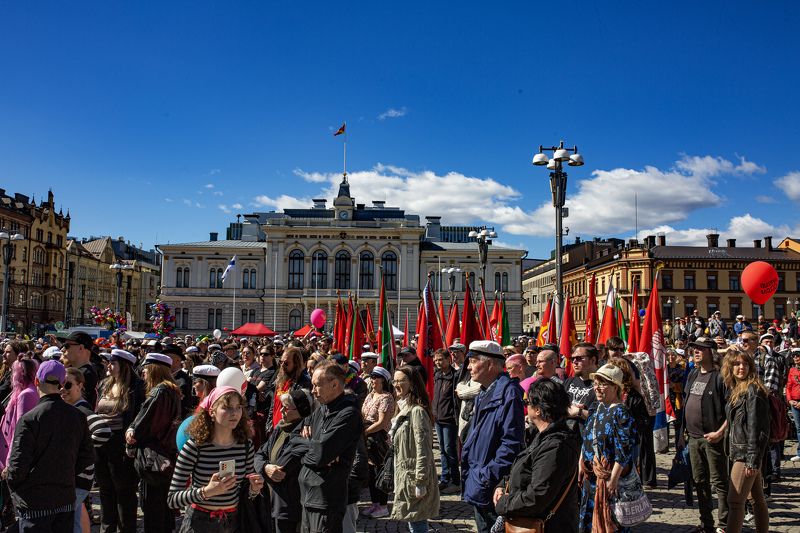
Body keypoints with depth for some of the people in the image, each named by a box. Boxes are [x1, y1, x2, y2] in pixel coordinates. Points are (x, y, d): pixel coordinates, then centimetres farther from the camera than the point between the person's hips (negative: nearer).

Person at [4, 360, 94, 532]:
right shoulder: (78, 416, -2)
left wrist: (9, 476, 5)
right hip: (66, 501, 4)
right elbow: (87, 458, 3)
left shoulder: (29, 419, -17)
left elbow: (18, 466, -15)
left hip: (35, 503, -4)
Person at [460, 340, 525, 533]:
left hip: (492, 487, -10)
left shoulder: (508, 392, -20)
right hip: (478, 483, 10)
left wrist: (489, 476, -23)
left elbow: (511, 443, -24)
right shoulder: (484, 392, 12)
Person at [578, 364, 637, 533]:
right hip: (591, 475, 8)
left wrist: (613, 478, -21)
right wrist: (581, 465, 12)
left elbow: (623, 451, -20)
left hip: (611, 476, -8)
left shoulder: (620, 413, -16)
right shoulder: (596, 411, 9)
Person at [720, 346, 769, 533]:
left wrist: (753, 460, -19)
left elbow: (758, 428, -17)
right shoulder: (735, 389, 13)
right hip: (738, 451, 9)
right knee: (758, 499, 15)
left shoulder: (753, 390, -13)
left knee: (735, 501, -7)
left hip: (747, 454, -9)